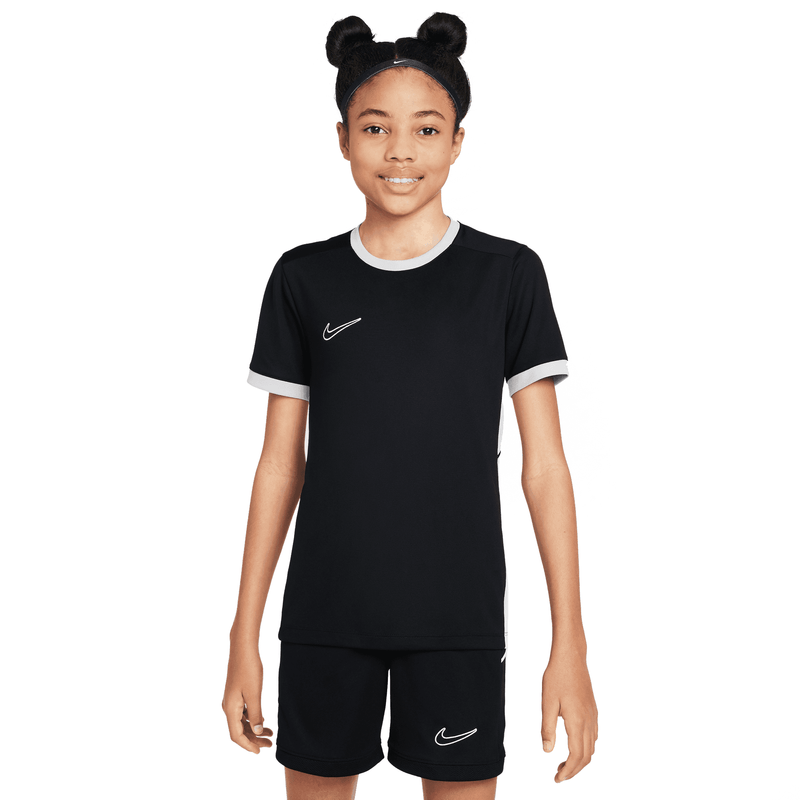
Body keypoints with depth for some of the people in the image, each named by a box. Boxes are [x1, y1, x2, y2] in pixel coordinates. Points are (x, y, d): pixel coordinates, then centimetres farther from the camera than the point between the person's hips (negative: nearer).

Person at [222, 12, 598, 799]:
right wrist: (244, 637, 5)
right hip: (325, 616, 1)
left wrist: (569, 645, -6)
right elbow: (281, 463, 5)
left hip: (459, 617, -1)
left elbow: (543, 467, -2)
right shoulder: (303, 278, 2)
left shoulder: (507, 274, -2)